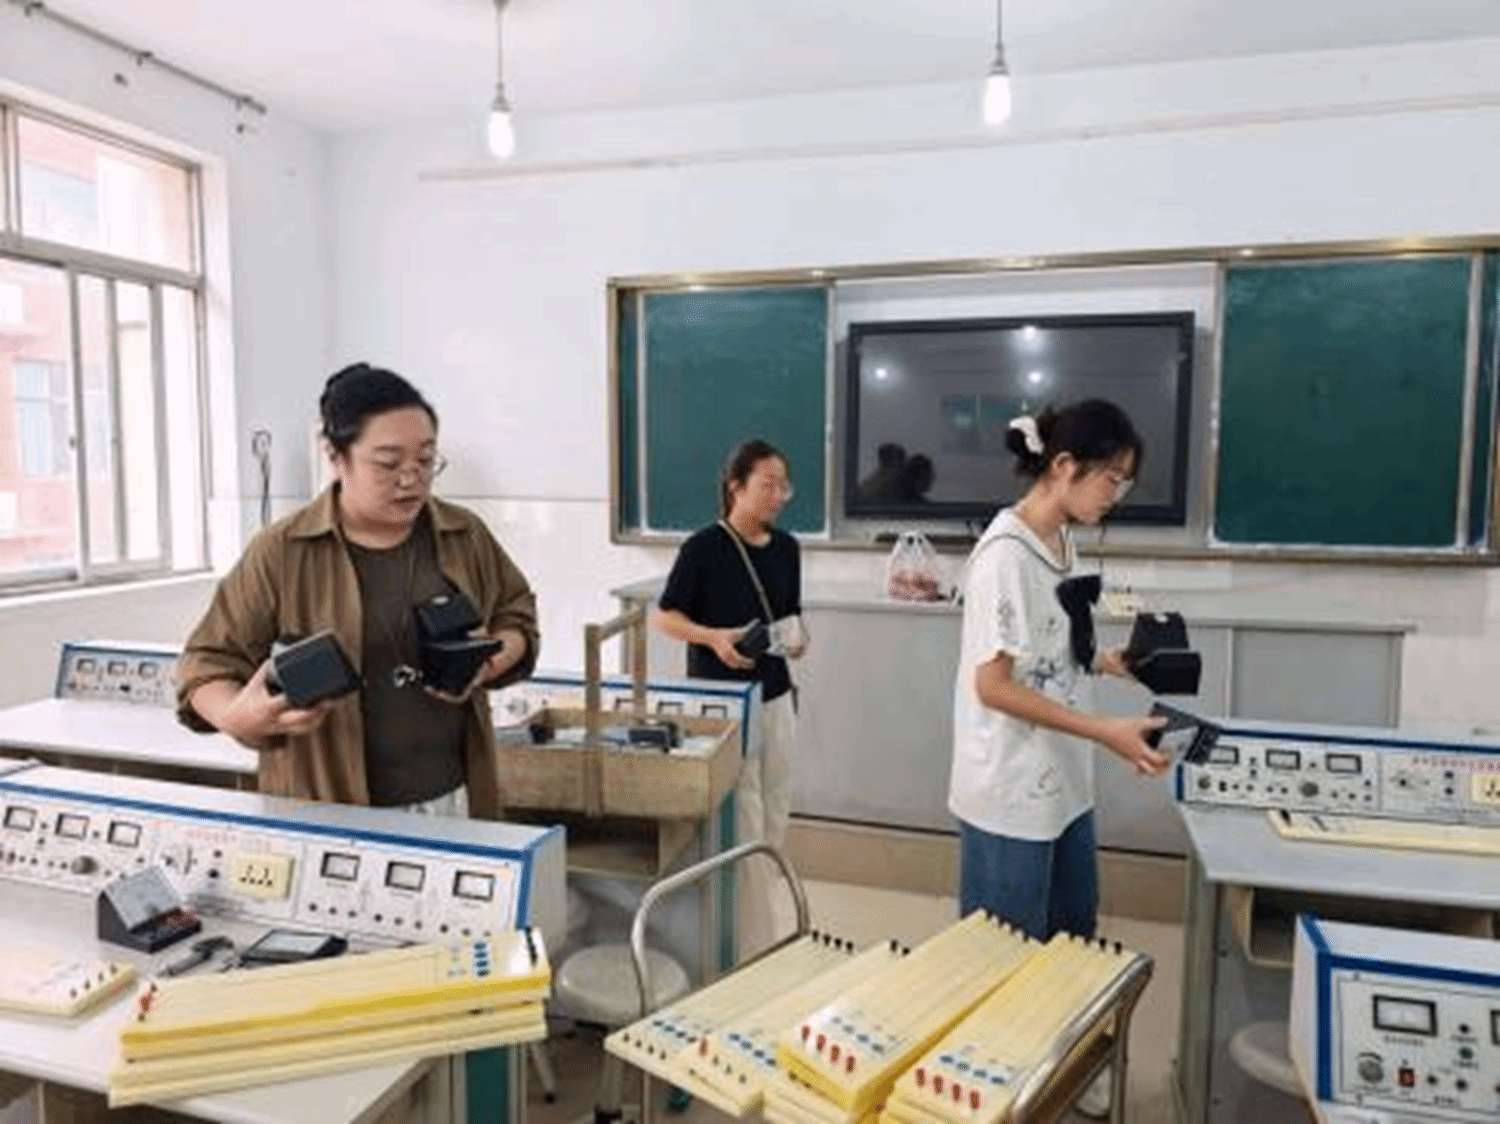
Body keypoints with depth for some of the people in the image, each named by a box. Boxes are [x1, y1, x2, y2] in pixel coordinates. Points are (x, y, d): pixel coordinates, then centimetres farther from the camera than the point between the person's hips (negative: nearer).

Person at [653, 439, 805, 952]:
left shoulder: (786, 548, 4)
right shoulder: (704, 546, -13)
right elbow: (664, 616, -8)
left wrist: (797, 637, -6)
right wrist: (714, 637, -24)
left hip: (775, 696, 6)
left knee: (775, 817, 15)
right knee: (743, 825, 0)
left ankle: (744, 919, 35)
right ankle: (753, 944, 13)